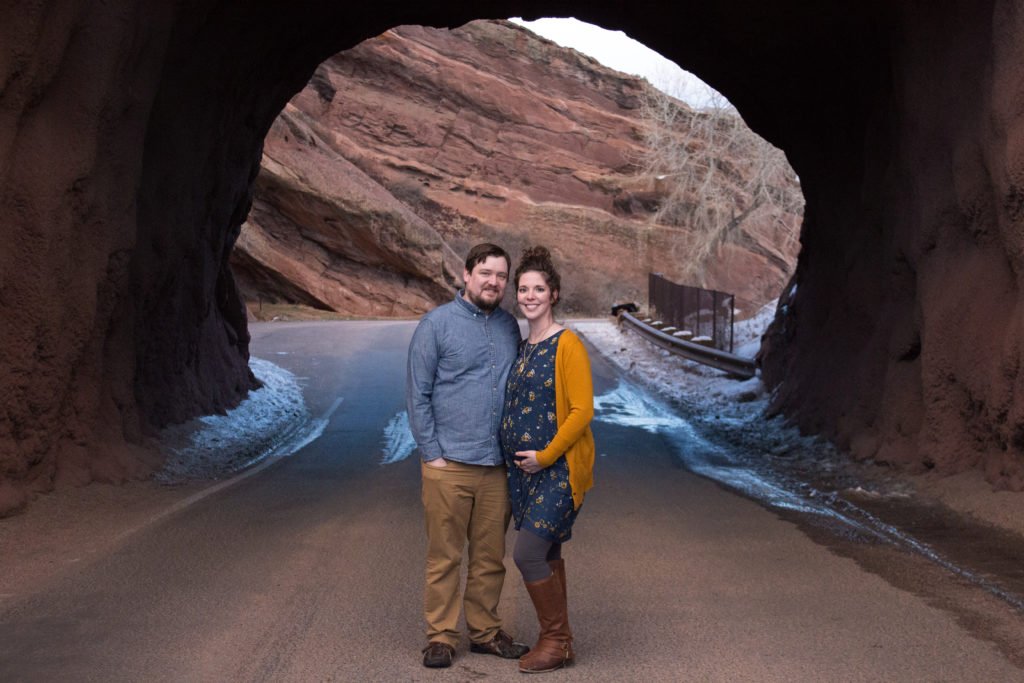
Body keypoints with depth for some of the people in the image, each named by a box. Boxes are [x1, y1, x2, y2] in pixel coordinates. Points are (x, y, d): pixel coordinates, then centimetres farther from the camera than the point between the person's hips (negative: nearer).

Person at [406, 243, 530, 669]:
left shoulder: (510, 327, 11)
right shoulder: (438, 323, -4)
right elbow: (417, 394, -4)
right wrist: (432, 454, -9)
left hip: (496, 466, 5)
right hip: (449, 465, -4)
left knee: (490, 557, 11)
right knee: (444, 558, 2)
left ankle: (485, 631, 22)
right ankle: (441, 637, 11)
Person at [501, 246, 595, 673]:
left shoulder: (567, 345, -11)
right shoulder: (523, 348, 12)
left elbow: (582, 410, -15)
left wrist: (545, 455, -15)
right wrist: (518, 457, 10)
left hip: (558, 469, -7)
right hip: (522, 470, 7)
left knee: (527, 553, -12)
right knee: (546, 556, 13)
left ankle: (557, 641, 3)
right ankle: (556, 642, 23)